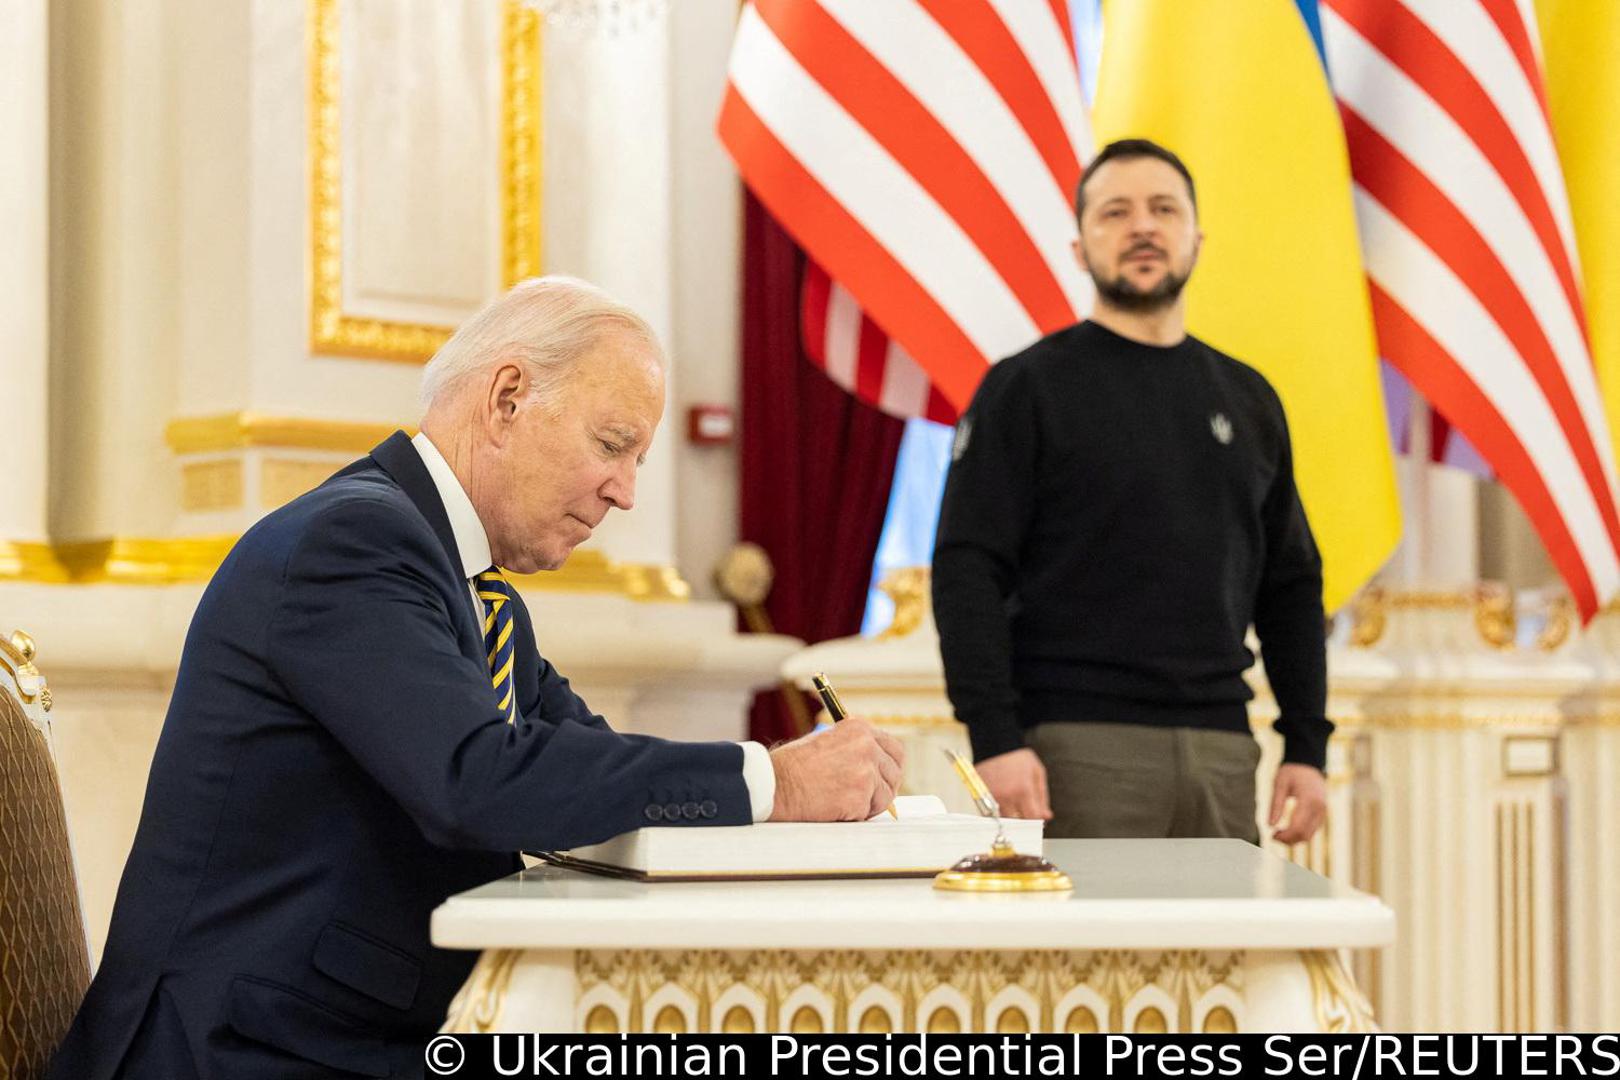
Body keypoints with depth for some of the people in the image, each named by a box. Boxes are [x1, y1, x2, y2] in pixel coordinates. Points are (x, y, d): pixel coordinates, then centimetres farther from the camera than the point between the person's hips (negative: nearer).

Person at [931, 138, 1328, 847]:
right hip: (1079, 750, -5)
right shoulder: (1026, 388, 0)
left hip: (1221, 753, 5)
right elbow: (968, 571, -7)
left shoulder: (1246, 399, 16)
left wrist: (1306, 746, 10)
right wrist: (995, 738, -17)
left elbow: (1291, 583, 18)